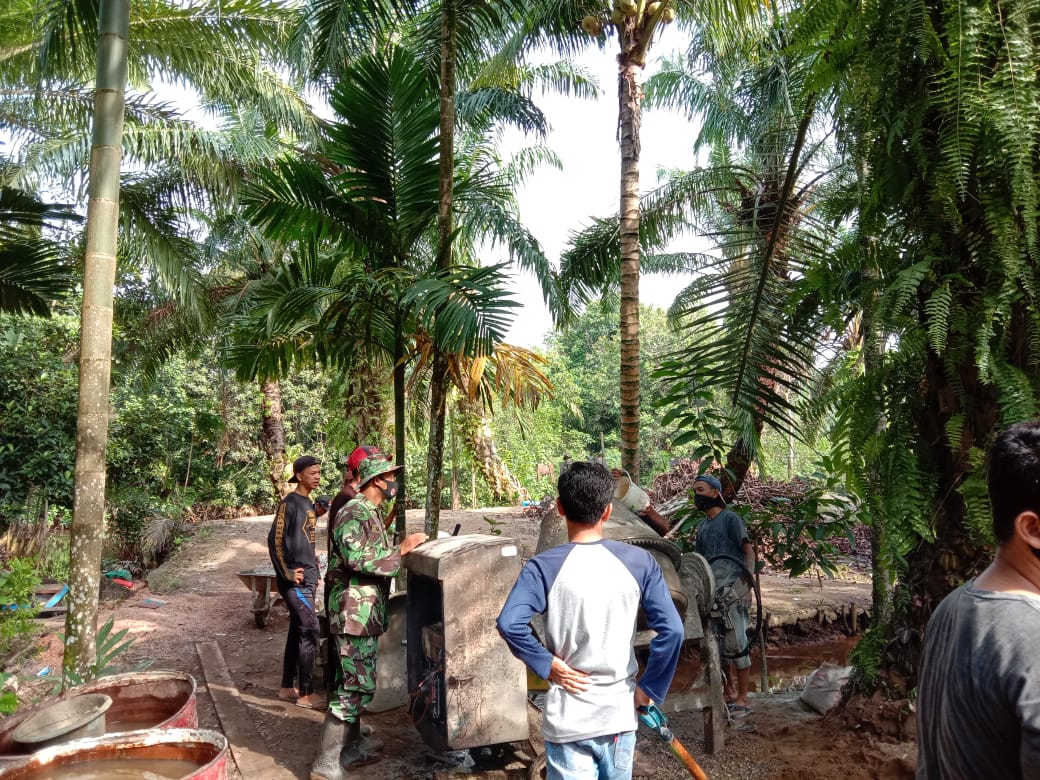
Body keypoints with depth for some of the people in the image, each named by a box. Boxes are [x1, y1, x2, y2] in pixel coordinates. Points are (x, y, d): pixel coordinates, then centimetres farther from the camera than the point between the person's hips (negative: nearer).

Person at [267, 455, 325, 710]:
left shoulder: (309, 504, 13)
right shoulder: (289, 503, -13)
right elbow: (275, 539, -17)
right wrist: (287, 574, -16)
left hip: (308, 578, 8)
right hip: (296, 580, -8)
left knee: (297, 630, 12)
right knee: (309, 630, -7)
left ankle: (287, 687, 22)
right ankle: (305, 693, 1)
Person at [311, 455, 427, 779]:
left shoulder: (370, 513, 14)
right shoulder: (354, 513, -17)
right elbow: (358, 558, -28)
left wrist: (403, 548, 7)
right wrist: (401, 550, -23)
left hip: (365, 613, 10)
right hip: (355, 614, -10)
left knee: (356, 683, 18)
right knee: (358, 686, -7)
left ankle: (352, 748, 30)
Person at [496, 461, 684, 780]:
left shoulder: (544, 567, -13)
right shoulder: (639, 562, -7)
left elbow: (509, 624, -27)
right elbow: (671, 630, -12)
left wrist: (546, 664, -14)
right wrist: (650, 688, -3)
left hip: (568, 720, -3)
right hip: (620, 714, 3)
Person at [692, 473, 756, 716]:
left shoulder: (730, 518, -3)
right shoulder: (701, 525, 17)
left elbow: (748, 550, -9)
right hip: (712, 592, 7)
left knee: (737, 642, -3)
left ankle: (742, 698, 5)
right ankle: (728, 692, 26)